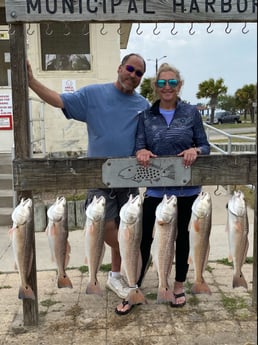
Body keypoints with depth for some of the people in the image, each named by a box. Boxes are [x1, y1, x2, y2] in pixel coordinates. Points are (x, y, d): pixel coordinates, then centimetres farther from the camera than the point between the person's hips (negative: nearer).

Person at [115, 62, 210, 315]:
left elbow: (205, 145, 2)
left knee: (181, 234, 15)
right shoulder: (146, 116, 3)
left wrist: (195, 150, -20)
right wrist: (141, 152, -24)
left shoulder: (191, 113, 0)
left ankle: (179, 286, 33)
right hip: (156, 187, 0)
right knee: (144, 236, -1)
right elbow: (139, 145, -1)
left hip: (186, 187, 0)